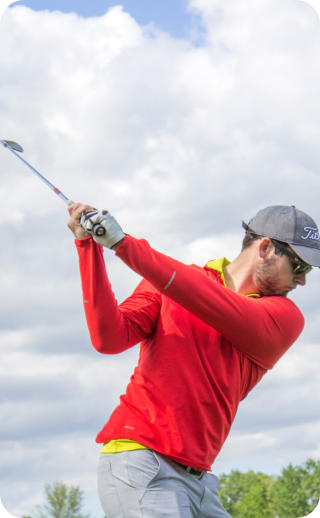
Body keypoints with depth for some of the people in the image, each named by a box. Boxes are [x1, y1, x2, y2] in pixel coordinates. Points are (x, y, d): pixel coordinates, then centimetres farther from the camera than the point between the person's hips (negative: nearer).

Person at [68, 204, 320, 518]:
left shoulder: (286, 317, 5)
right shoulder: (167, 282, 6)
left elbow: (223, 312, -13)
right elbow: (109, 338, -8)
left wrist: (124, 245, -18)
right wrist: (88, 246, -14)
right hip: (140, 463, -4)